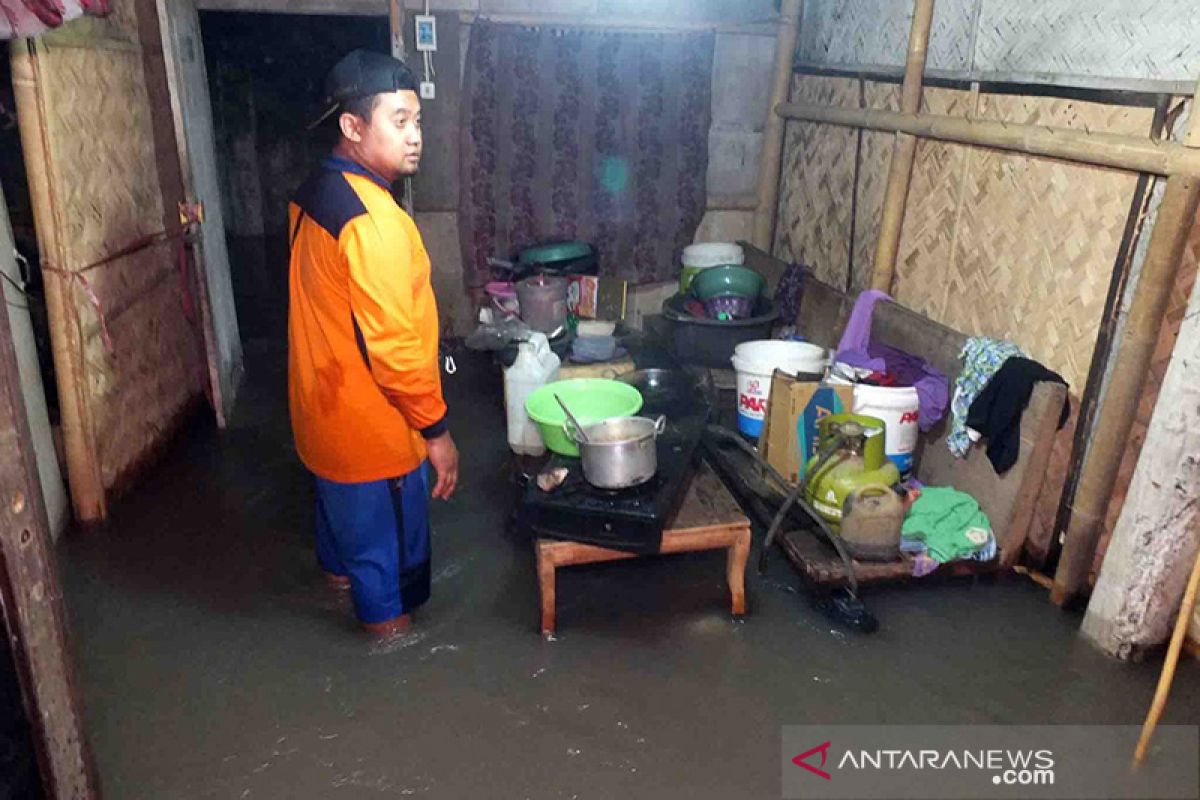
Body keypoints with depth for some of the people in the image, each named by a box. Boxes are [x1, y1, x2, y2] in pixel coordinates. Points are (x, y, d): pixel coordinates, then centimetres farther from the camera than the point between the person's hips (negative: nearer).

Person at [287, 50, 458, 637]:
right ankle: (388, 622, 32)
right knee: (388, 533, 12)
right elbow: (394, 345, -29)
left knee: (341, 499, 32)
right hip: (372, 420, -9)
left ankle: (339, 568, 57)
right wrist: (436, 429, -19)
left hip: (324, 399, 10)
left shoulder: (315, 193, 2)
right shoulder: (371, 220, -29)